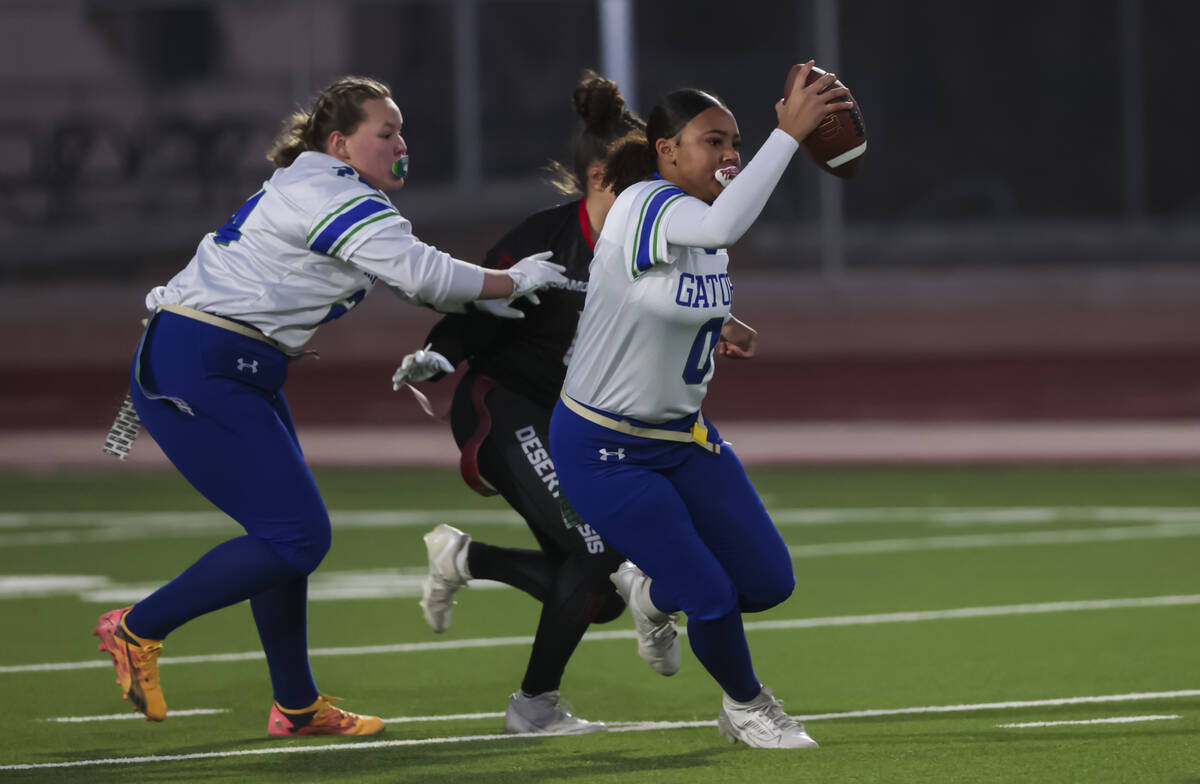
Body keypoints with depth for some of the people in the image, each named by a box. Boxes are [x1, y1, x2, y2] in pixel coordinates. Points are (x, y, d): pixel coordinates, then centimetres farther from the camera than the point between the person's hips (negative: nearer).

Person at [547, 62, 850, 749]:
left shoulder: (705, 230, 1)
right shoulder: (642, 206, -25)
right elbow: (726, 223, -47)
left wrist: (725, 329, 5)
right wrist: (789, 131, -47)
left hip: (682, 435, 8)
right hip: (604, 452, -8)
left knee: (769, 583, 5)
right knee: (714, 597, -9)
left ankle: (654, 594, 35)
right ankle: (746, 707, 21)